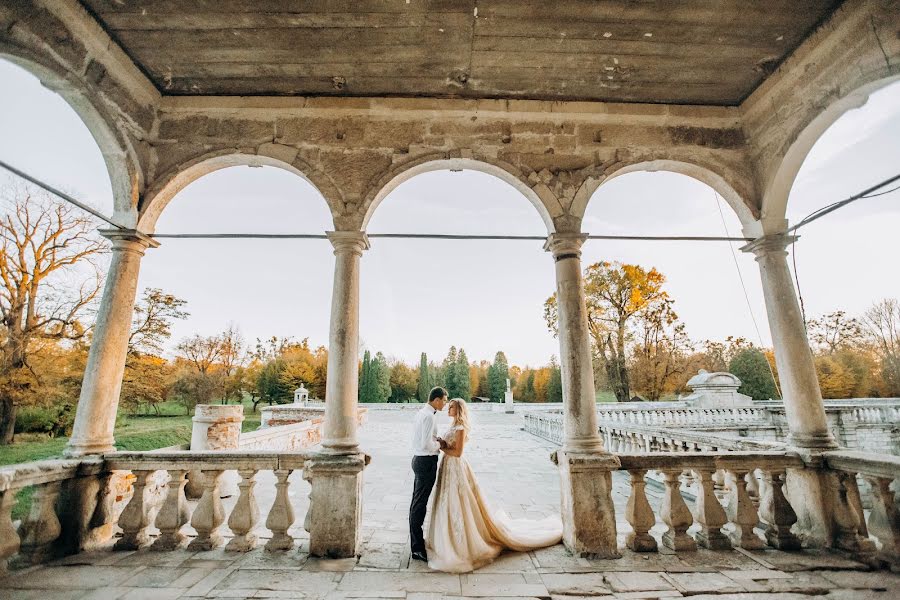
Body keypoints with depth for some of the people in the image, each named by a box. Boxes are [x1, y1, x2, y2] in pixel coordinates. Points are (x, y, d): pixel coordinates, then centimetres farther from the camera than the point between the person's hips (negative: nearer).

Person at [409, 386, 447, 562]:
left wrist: (436, 440, 6)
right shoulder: (429, 416, -21)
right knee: (420, 504, -1)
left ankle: (416, 541, 33)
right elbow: (426, 444, -26)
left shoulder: (422, 412, 10)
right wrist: (438, 445, -9)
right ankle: (417, 548, 9)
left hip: (419, 460, 10)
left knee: (417, 502, 19)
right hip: (426, 461, -10)